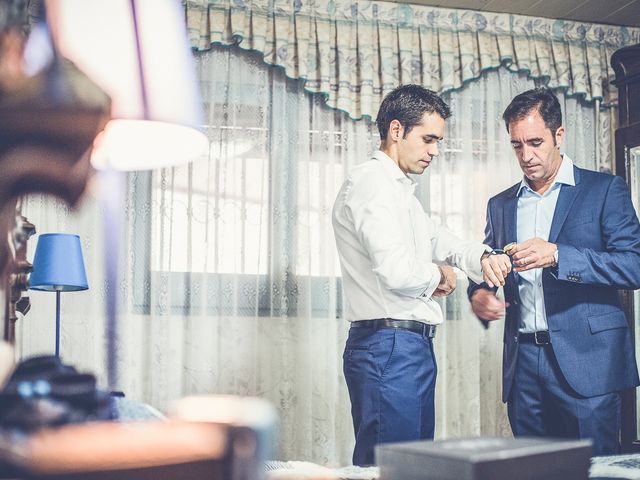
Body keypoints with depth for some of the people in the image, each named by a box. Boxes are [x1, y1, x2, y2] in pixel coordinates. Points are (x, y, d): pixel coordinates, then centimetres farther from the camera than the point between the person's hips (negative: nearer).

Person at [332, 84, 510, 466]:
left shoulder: (399, 190, 22)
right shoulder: (372, 183, -12)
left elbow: (436, 238, 24)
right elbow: (396, 271, -23)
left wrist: (482, 257, 2)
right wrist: (439, 275, -3)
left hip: (411, 347, 11)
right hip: (390, 345, -11)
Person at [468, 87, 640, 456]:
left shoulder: (605, 190, 2)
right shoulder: (501, 205, 16)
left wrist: (557, 255, -21)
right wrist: (479, 294, -2)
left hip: (586, 359, -4)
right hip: (524, 363, 4)